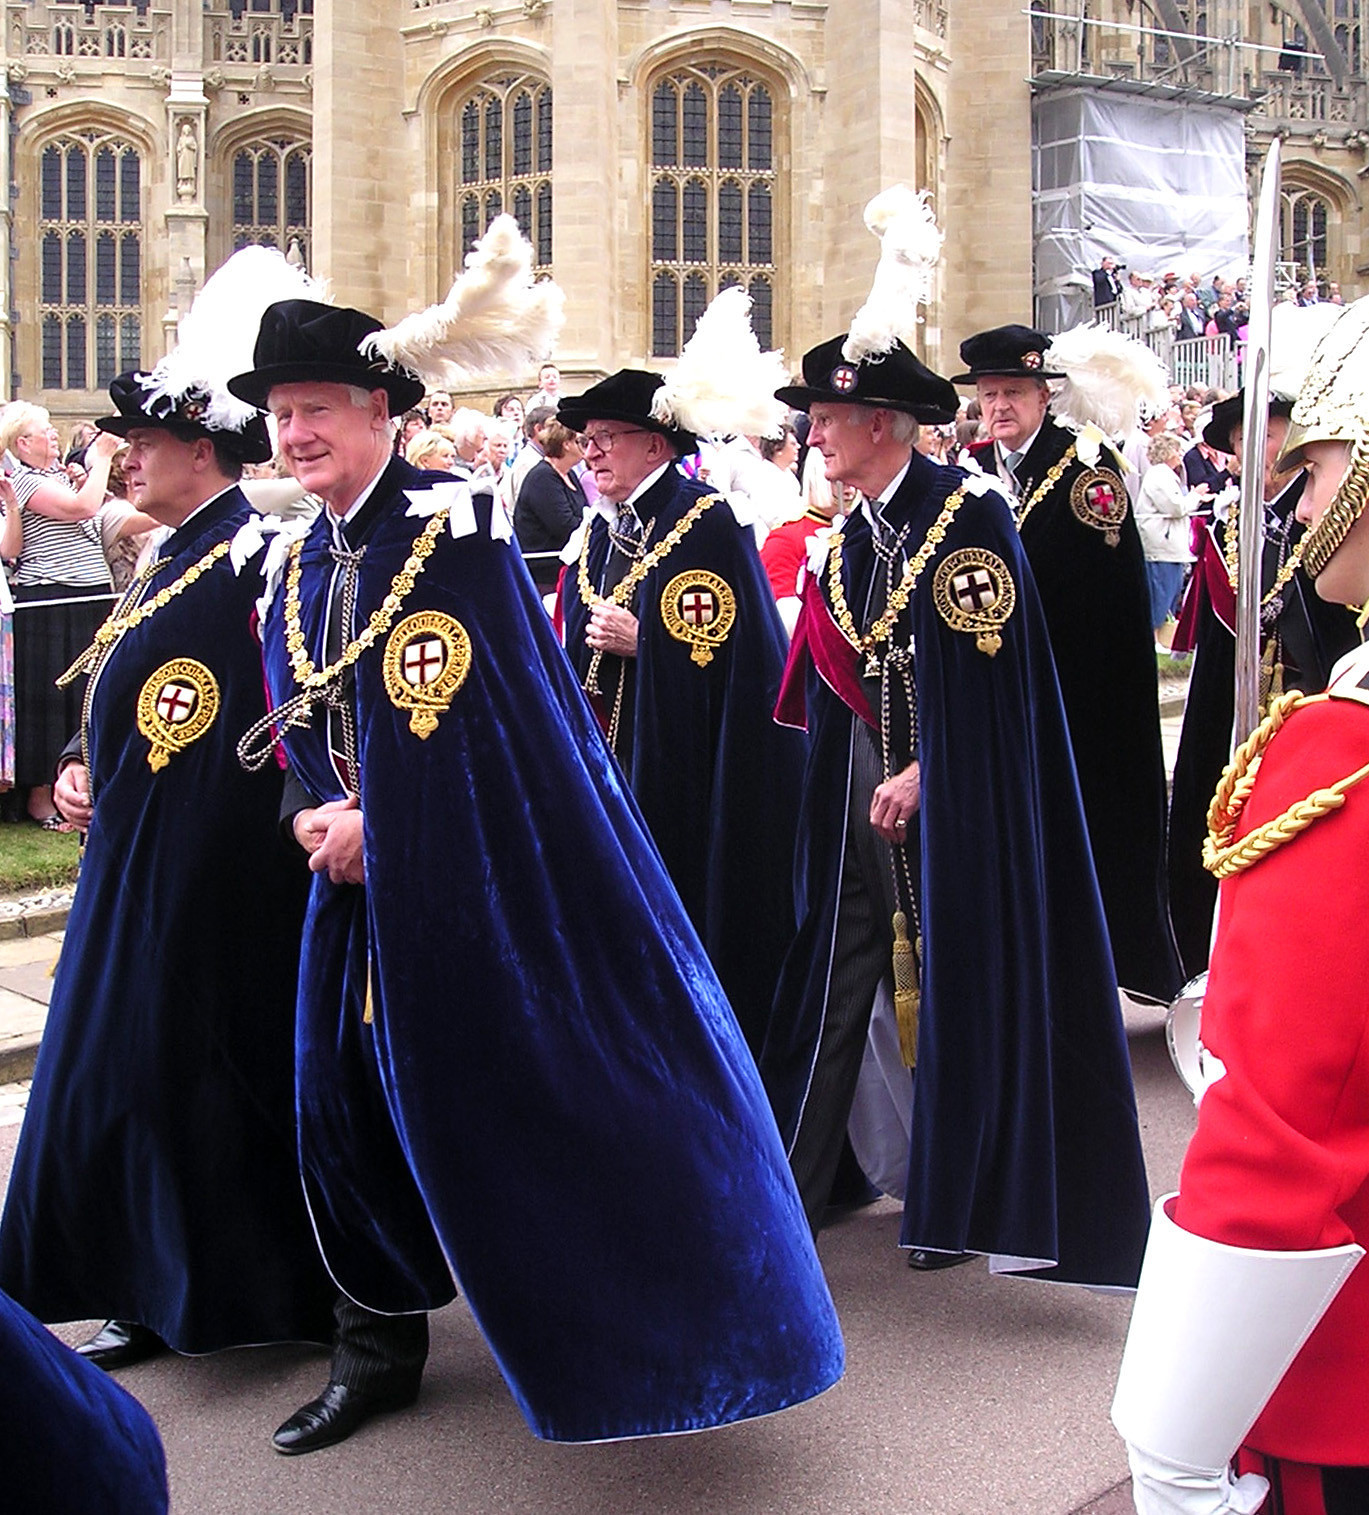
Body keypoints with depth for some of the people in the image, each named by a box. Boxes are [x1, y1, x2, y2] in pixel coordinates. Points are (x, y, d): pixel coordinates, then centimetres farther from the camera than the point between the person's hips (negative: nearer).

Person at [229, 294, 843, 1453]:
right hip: (368, 880, 7)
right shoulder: (301, 563, 10)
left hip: (497, 871, -7)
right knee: (345, 1099, 10)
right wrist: (317, 815, -4)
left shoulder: (455, 522, -12)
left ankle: (638, 1336, 19)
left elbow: (476, 724, -15)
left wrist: (374, 824, -13)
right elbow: (296, 723, 15)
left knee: (555, 1088, 0)